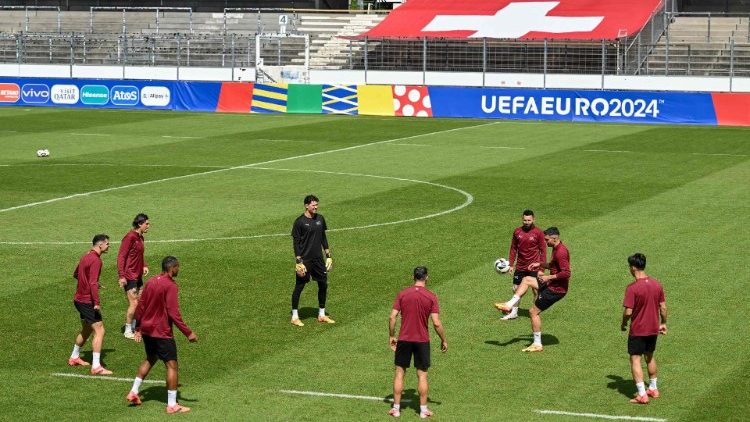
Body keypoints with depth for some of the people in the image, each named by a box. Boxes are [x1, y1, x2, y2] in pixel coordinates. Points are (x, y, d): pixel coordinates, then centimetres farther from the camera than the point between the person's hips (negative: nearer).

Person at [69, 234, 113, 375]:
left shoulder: (86, 256, 11)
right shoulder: (96, 260, -19)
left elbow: (75, 274, 26)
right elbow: (93, 283, -26)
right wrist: (97, 303, -26)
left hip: (79, 299, 10)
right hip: (88, 302, -10)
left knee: (86, 329, 25)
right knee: (99, 331, -10)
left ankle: (74, 357, 38)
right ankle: (96, 367, -13)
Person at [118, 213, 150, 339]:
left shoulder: (140, 237, 10)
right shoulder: (130, 237, -17)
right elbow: (121, 256, -19)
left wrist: (144, 266, 6)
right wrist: (121, 276, -23)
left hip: (138, 275, 9)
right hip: (129, 277, -9)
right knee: (134, 303, -6)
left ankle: (134, 328, 24)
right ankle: (128, 331, 6)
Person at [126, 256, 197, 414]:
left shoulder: (151, 282, 6)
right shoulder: (170, 285, -17)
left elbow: (140, 306, 11)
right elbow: (173, 313, -21)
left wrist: (138, 328, 20)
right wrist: (188, 333, -18)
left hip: (147, 330, 8)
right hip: (162, 332, -8)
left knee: (150, 359, 27)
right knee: (172, 365, -1)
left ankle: (133, 393, 26)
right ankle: (172, 405, -1)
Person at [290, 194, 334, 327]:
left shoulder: (320, 219, 7)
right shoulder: (299, 222, -10)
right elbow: (296, 242, -10)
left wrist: (328, 256, 12)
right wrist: (298, 262, -15)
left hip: (318, 258, 6)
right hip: (304, 259, -6)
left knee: (323, 284, 8)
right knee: (299, 286, 0)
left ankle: (322, 315, 22)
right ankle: (295, 317, 10)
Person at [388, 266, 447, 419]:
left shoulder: (402, 294, -3)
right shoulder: (431, 297, -7)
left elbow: (392, 317, -6)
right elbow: (436, 323, -10)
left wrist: (391, 336, 7)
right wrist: (443, 340, 2)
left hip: (404, 339, 1)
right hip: (422, 341, -1)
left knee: (399, 373, 10)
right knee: (422, 375, 8)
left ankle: (396, 408, 12)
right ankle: (423, 410, 12)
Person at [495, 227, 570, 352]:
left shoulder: (560, 252, -23)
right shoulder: (557, 249, 9)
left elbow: (566, 273, -30)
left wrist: (549, 277, -21)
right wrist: (540, 264, 13)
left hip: (556, 289, -10)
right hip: (551, 284, 10)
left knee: (534, 312, -4)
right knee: (526, 280, 19)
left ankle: (537, 344, 2)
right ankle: (510, 305, 13)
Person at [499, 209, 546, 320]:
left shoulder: (538, 233, -8)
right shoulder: (517, 232, 2)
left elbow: (543, 250, -5)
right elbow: (513, 249, 10)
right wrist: (511, 264, 7)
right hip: (520, 266, 4)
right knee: (516, 289, 9)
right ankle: (514, 313, 23)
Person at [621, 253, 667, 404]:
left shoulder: (632, 288, -20)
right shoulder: (657, 284, -1)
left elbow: (628, 311, -20)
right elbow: (663, 307, 5)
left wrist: (623, 324, -2)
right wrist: (663, 323, 18)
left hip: (637, 331, -6)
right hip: (653, 329, 6)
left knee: (635, 360, 1)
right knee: (650, 357, 23)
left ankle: (642, 395, -5)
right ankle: (653, 389, 33)